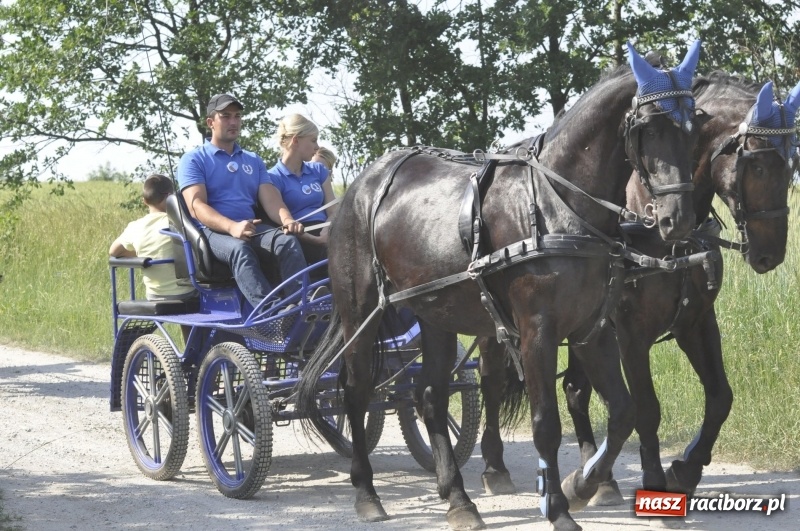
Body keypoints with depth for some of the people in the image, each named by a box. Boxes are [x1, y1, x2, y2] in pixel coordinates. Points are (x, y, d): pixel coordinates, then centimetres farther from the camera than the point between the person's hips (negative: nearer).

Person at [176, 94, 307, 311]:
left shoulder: (254, 161, 26)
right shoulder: (193, 160, 9)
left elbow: (270, 199, 12)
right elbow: (196, 205, -6)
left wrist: (287, 220, -14)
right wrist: (232, 227, -26)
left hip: (252, 228, 5)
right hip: (213, 232, -4)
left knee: (288, 240, -30)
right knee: (239, 249, -40)